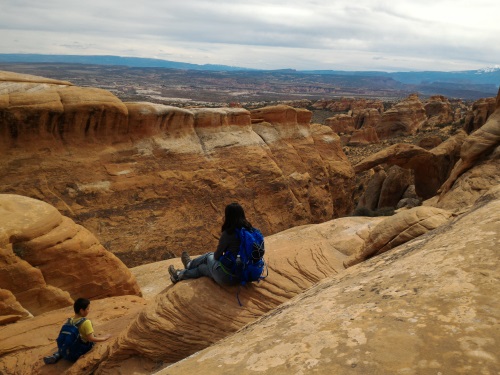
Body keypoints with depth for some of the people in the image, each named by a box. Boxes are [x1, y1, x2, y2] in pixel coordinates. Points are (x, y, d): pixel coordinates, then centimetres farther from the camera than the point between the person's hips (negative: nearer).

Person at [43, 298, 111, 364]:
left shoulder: (70, 321, -5)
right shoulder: (86, 322, -23)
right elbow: (91, 339, -25)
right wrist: (104, 338, -14)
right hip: (84, 349, -6)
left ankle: (55, 356, 7)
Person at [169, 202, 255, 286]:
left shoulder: (228, 234, -23)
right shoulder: (249, 229, -5)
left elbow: (217, 256, -8)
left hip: (227, 277, -6)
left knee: (209, 256, 23)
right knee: (203, 266, 24)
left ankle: (190, 265, 48)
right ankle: (181, 274, 46)